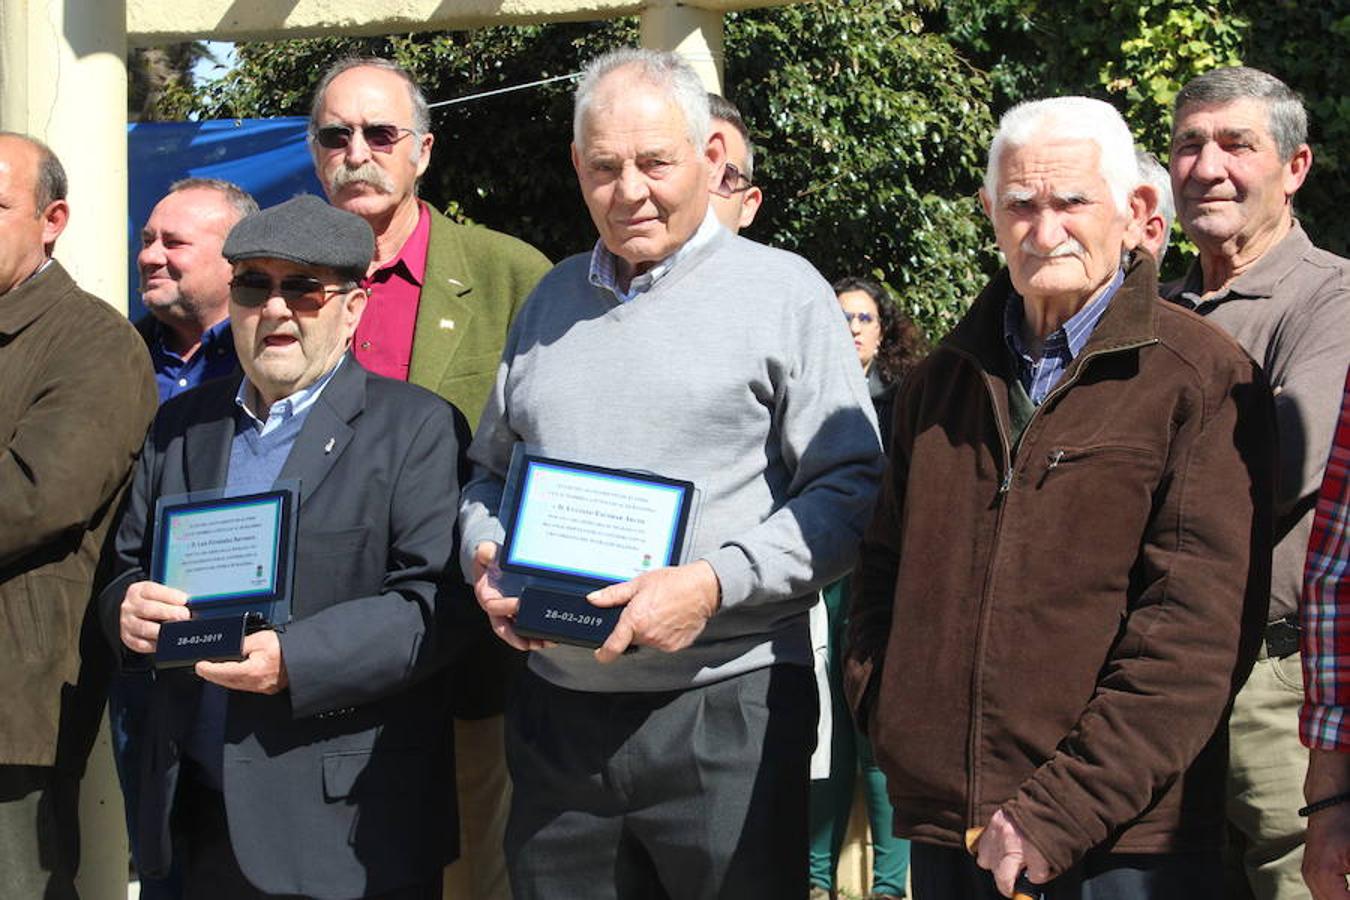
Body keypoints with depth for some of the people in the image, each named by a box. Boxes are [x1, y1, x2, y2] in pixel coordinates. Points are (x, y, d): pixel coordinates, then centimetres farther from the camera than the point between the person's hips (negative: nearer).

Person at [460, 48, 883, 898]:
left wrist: (713, 585, -17)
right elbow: (490, 470, 23)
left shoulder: (784, 291, -1)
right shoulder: (549, 302, 16)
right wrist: (486, 556, 2)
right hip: (557, 708, 5)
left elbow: (851, 489, -6)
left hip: (727, 707, -4)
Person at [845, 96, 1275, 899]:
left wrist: (1063, 811, -17)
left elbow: (1199, 630, -13)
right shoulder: (944, 382, 12)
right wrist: (893, 726, 2)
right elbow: (886, 567, 19)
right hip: (942, 823, 5)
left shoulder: (1204, 380, -6)